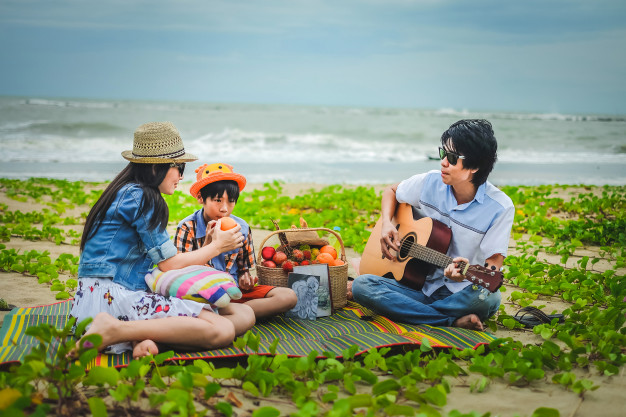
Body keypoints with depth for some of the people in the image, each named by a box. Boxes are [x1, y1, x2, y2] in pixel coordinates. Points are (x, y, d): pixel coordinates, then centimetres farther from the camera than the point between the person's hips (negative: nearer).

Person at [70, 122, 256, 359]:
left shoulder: (128, 192, 22)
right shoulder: (140, 197, -8)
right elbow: (170, 264, -7)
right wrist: (217, 246, 8)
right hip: (113, 295, -9)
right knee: (222, 330, -23)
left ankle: (142, 337, -20)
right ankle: (113, 330, -23)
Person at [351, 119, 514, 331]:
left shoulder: (500, 207, -12)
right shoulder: (431, 182, -2)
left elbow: (493, 266, -13)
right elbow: (391, 191, 18)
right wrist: (386, 224, -2)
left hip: (461, 294, -3)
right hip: (421, 286, 3)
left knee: (488, 297, -39)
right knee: (361, 284, -22)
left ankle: (401, 309, -17)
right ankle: (454, 321, -23)